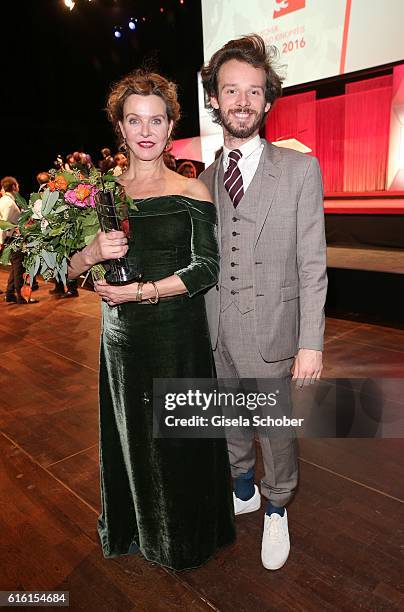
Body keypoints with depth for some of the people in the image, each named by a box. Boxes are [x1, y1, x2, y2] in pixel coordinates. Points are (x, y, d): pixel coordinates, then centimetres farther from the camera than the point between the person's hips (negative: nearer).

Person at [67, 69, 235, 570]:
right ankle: (133, 527, 45)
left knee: (178, 435, 11)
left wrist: (141, 291, -17)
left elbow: (206, 269, -10)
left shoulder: (191, 192, -5)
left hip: (178, 333, -2)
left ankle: (183, 539, 40)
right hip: (120, 335, 3)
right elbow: (68, 268, 4)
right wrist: (93, 253, -18)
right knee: (129, 433, 18)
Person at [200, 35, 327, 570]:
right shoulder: (206, 179, 6)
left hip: (271, 331, -4)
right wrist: (199, 324, 7)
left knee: (277, 429, 13)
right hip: (216, 330, 4)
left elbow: (312, 265, -9)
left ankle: (276, 510, 40)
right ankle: (244, 490, 49)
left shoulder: (300, 170, -6)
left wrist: (311, 343, -13)